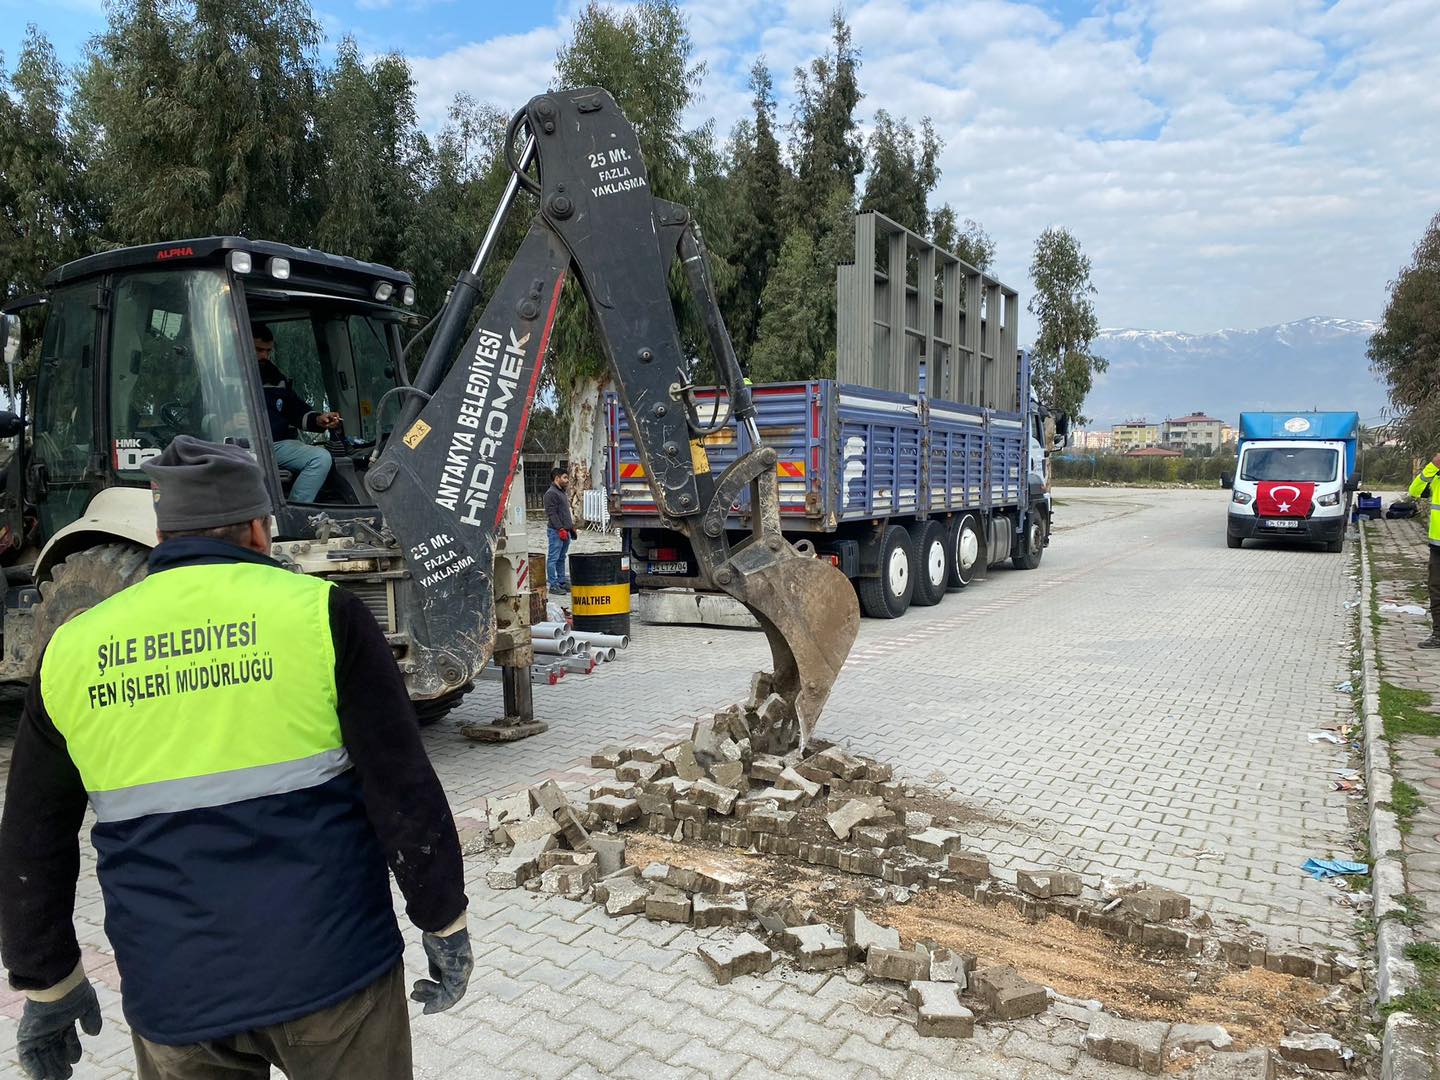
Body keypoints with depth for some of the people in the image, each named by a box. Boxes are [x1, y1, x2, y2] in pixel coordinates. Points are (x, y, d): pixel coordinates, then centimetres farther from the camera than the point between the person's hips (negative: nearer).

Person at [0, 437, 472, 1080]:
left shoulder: (70, 650, 2)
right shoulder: (318, 611, -9)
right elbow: (404, 791, -10)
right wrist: (444, 924, 1)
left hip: (173, 999, 3)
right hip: (332, 972, -2)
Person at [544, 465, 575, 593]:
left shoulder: (563, 492, 20)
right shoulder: (551, 493, -11)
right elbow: (552, 514, -17)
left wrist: (571, 526, 20)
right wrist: (561, 529, -21)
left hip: (565, 531, 10)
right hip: (556, 531, -10)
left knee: (561, 559, 14)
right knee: (553, 558, -5)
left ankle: (562, 582, 19)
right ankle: (553, 585, -4)